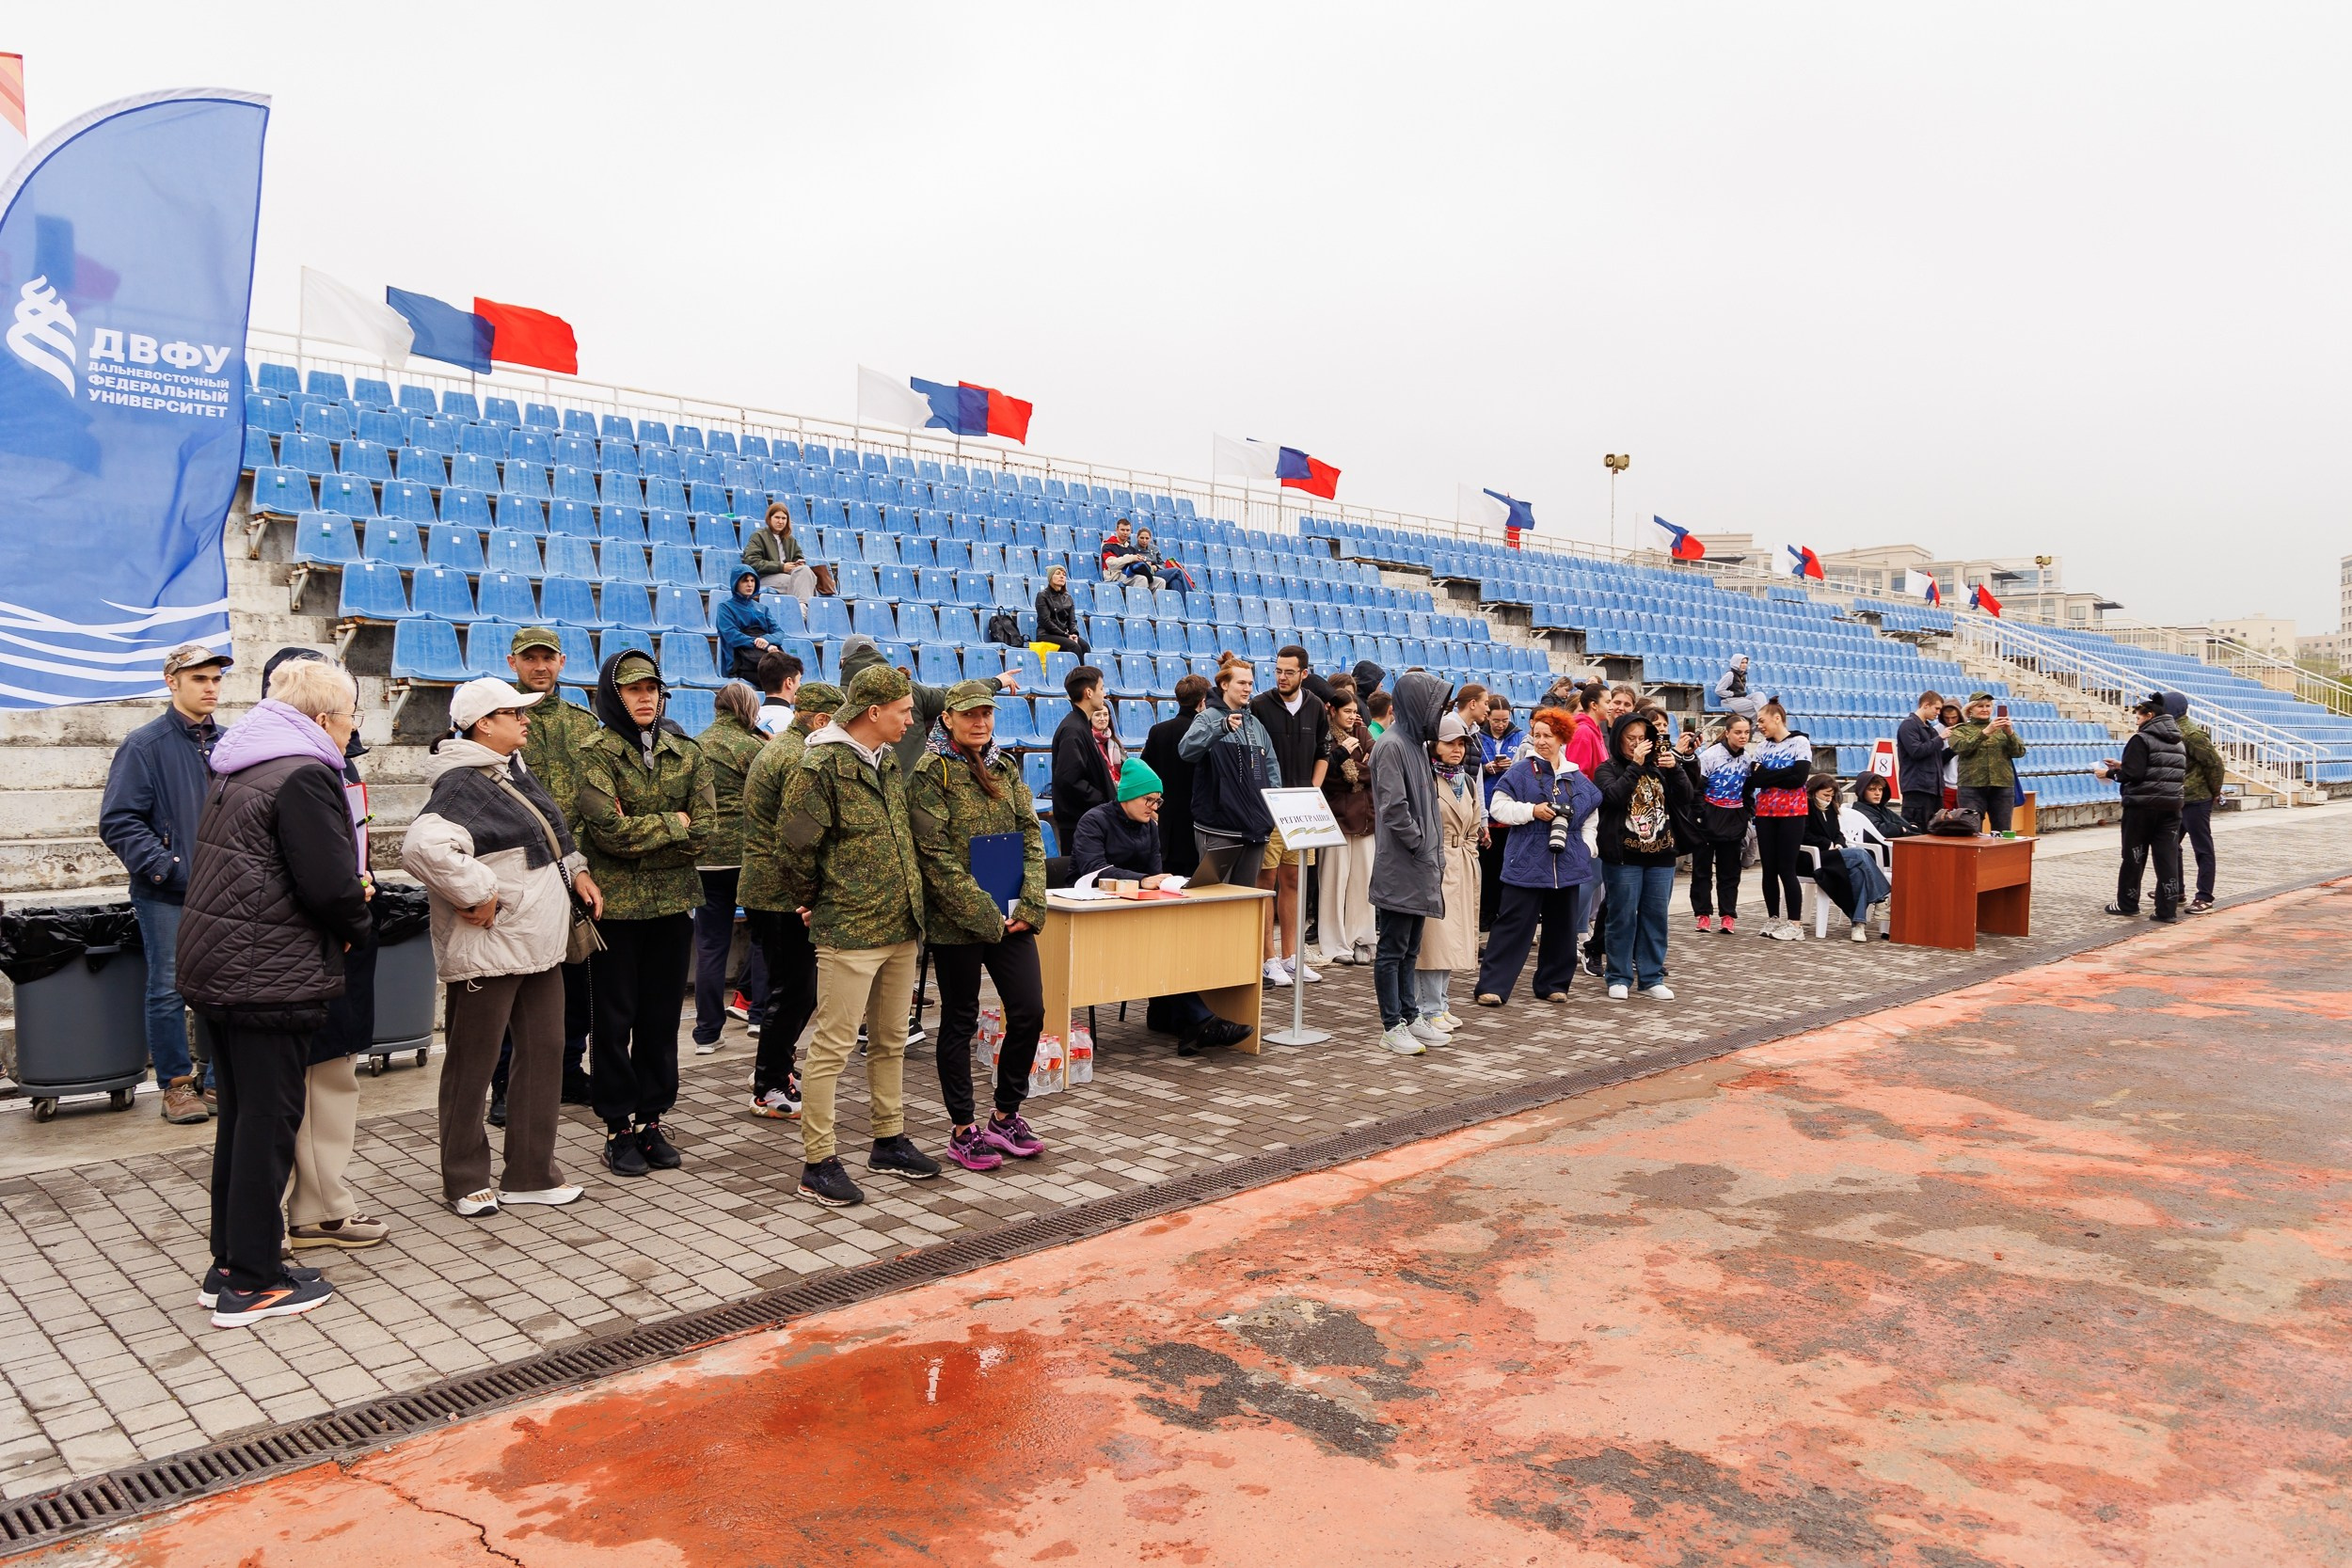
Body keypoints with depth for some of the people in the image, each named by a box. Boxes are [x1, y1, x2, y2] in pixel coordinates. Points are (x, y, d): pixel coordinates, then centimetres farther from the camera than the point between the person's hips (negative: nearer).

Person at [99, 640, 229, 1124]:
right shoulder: (144, 745, -7)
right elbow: (118, 823, -11)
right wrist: (172, 869, -18)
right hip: (165, 895, -4)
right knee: (169, 989, 3)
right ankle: (177, 1084, 13)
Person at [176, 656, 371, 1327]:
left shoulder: (237, 770, 15)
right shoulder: (303, 776, -16)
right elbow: (332, 885, -22)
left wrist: (349, 906, 9)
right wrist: (359, 927, -1)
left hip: (216, 967, 10)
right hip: (269, 976, -10)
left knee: (240, 1114, 17)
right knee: (269, 1119, -1)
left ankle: (228, 1265, 26)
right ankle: (251, 1283, 7)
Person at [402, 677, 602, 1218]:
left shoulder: (512, 773, 13)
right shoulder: (461, 785, -17)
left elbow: (551, 832, 28)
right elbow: (423, 848, -34)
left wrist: (576, 870, 14)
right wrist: (478, 892, -25)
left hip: (538, 946, 9)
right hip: (486, 951, -9)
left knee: (544, 1052, 12)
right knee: (472, 1066, 5)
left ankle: (530, 1173, 23)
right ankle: (466, 1181, 20)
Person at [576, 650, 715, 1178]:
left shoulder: (687, 753, 7)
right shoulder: (596, 754, -4)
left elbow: (704, 829, -4)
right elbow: (608, 830, -18)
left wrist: (638, 837, -12)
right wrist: (672, 824, -9)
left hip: (674, 901, 4)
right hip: (615, 904, -4)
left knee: (663, 1016, 10)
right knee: (615, 1019, 5)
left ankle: (652, 1122, 21)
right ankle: (618, 1129, 15)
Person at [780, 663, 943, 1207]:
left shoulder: (889, 762, 13)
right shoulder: (821, 766, -13)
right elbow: (796, 845, -14)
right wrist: (814, 901, -2)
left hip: (900, 927, 8)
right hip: (848, 932, -8)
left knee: (890, 1040, 17)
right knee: (834, 1045, -3)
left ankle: (889, 1142, 30)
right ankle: (817, 1164, 6)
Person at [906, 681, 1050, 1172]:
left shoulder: (1005, 767, 10)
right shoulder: (931, 773, -8)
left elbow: (1031, 835, 9)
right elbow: (936, 855, -14)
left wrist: (1030, 904, -4)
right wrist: (985, 914, -16)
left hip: (1010, 918, 6)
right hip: (956, 921, -5)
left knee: (1029, 1012, 4)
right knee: (960, 1022, 6)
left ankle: (1005, 1116, 23)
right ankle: (963, 1130, 18)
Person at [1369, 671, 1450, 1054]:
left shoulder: (1416, 743, 14)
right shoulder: (1392, 746, -15)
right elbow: (1394, 808, -20)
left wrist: (1434, 848, 10)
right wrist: (1422, 846, -12)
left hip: (1419, 867, 9)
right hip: (1399, 867, -9)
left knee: (1410, 948, 15)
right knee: (1392, 948, 0)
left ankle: (1410, 1015, 23)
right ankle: (1392, 1026, 6)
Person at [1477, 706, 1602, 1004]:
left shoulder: (1577, 777, 11)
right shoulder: (1520, 772, -2)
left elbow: (1594, 811, 23)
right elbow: (1498, 807, -7)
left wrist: (1587, 843, 11)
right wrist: (1532, 811, -17)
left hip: (1567, 865, 5)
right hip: (1526, 864, -4)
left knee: (1561, 926, 11)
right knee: (1514, 925, -5)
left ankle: (1554, 984, 24)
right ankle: (1492, 986, -3)